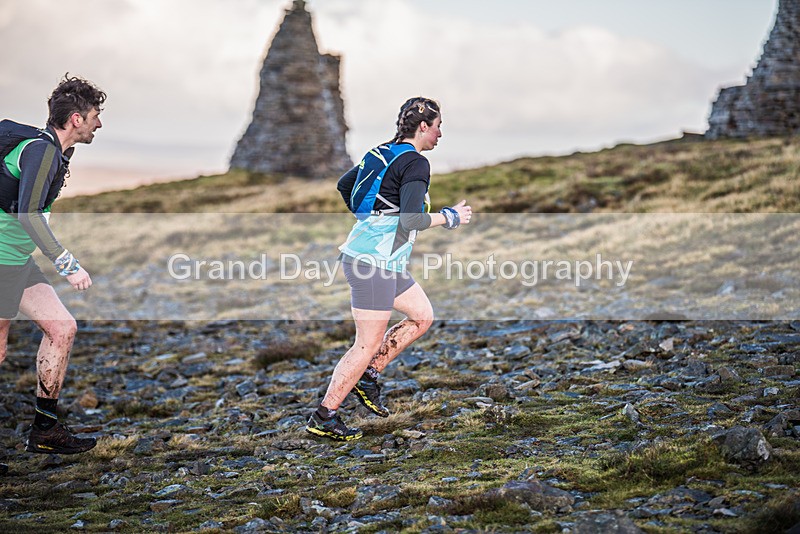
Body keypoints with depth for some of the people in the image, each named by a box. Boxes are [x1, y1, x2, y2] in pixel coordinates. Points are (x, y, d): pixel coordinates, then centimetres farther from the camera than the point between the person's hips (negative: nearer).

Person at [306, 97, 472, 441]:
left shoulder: (383, 152, 12)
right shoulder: (415, 164, -15)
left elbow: (344, 185, 23)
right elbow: (412, 220, -25)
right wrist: (451, 217, -11)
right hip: (374, 263, -10)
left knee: (422, 316, 18)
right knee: (368, 345, -2)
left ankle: (368, 377, 20)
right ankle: (323, 417, 5)